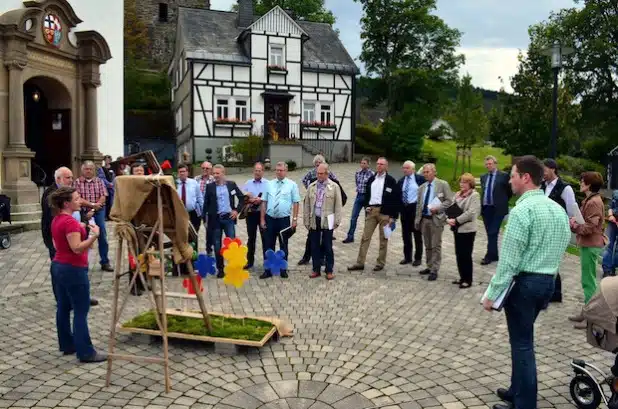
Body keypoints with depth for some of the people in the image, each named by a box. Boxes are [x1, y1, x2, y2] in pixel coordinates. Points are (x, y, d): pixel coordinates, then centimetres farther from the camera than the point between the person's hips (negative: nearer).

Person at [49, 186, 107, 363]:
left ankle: (67, 345, 27)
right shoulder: (70, 222, -22)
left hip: (58, 266, 10)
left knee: (63, 308, 16)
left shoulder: (57, 220, 9)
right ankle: (86, 352, 2)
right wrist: (94, 235, -27)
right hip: (73, 269, -10)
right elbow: (77, 248, -26)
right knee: (81, 311, -3)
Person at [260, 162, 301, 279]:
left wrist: (295, 219, -9)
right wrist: (262, 219, 2)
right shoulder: (269, 184, 5)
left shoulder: (292, 185, -2)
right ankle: (268, 270, 17)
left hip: (284, 220, -2)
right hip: (270, 219, 2)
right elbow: (264, 202, 6)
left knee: (283, 245, 10)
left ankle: (283, 270, 22)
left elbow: (296, 203, -4)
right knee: (269, 245, 7)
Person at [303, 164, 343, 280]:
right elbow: (306, 205, 10)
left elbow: (338, 205, -1)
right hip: (314, 220, 3)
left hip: (327, 221, -3)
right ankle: (316, 269, 19)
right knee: (314, 247, 8)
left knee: (328, 247, 4)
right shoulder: (311, 187, 8)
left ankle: (329, 270, 15)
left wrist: (337, 221, -5)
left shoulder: (334, 187, 0)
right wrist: (306, 220, 7)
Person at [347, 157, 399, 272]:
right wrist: (366, 206, 4)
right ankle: (360, 263, 5)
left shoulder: (391, 181, -4)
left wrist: (393, 216, -12)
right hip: (371, 211, 5)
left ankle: (380, 263, 15)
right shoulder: (371, 179, 12)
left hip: (384, 212, -4)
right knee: (365, 237, 2)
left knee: (383, 239, 5)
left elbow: (396, 198, -7)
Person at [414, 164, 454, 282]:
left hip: (436, 219, -6)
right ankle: (429, 267, 24)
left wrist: (437, 208, -18)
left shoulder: (443, 184, -3)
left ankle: (434, 271, 2)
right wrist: (417, 219, 10)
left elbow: (449, 201, -6)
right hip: (424, 219, 6)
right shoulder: (422, 187, 12)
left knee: (436, 246, -3)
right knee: (428, 246, 13)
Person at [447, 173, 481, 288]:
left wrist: (456, 220, -18)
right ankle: (462, 277, 24)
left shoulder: (474, 195, -8)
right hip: (457, 228, 7)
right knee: (458, 254, 12)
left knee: (466, 255, -1)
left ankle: (468, 279, 10)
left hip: (467, 229, -7)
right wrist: (448, 219, -8)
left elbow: (471, 213, -18)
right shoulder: (458, 194, 12)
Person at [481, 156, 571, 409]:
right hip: (547, 281, 8)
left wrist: (492, 293, -13)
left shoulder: (522, 210, -18)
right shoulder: (558, 209, 8)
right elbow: (562, 247, 12)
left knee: (522, 343, 3)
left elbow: (509, 260, -19)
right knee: (523, 339, 20)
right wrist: (547, 279, 18)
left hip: (524, 282, -8)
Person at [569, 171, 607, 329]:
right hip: (587, 244, 10)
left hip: (590, 246, -10)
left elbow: (589, 228, -22)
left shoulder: (594, 202, -19)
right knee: (587, 280, 16)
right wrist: (575, 222, 2)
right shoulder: (590, 200, 13)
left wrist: (573, 225, -9)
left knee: (588, 281, -4)